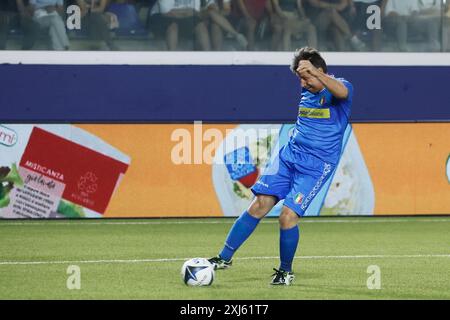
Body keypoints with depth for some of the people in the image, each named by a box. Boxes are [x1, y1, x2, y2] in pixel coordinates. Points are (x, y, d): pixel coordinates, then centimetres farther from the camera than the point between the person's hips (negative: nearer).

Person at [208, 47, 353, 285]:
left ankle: (285, 271, 6)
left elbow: (341, 91, -36)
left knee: (288, 215, -15)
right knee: (260, 205, -6)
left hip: (317, 165, -6)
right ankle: (225, 257, -1)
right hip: (289, 154, 6)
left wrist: (312, 71, -46)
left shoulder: (340, 87, -9)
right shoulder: (306, 91, 14)